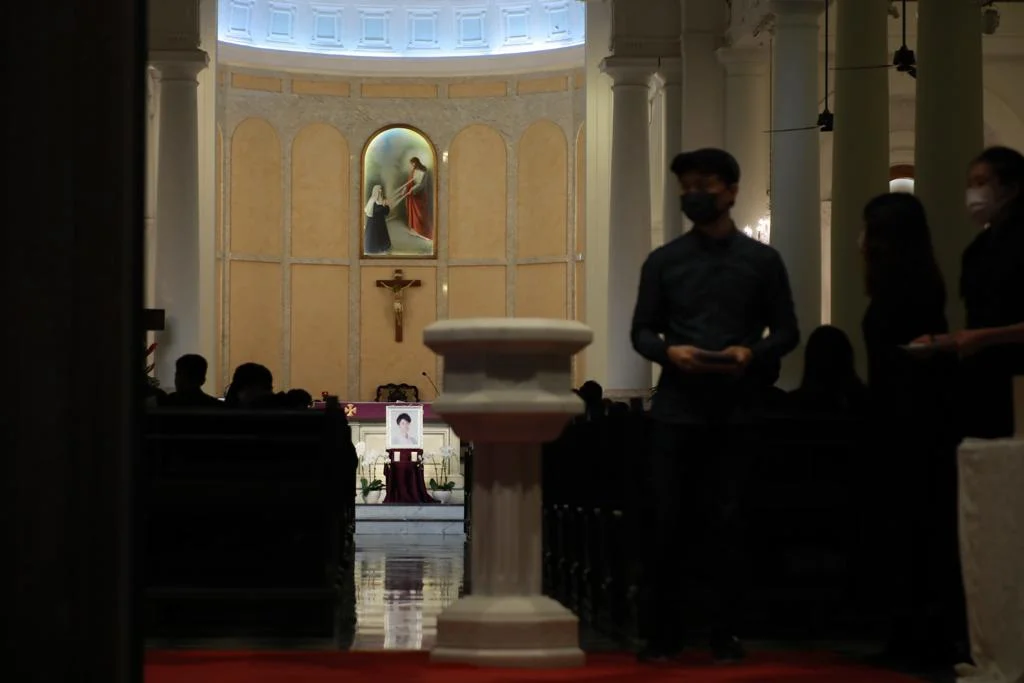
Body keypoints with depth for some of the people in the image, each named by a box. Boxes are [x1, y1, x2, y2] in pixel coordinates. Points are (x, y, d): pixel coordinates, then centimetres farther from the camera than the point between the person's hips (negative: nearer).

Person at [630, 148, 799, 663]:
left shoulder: (762, 261, 8)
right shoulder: (663, 262, 9)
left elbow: (786, 332, 7)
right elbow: (642, 331, 9)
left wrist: (752, 353, -13)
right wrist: (669, 351, -13)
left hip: (735, 407, -1)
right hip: (676, 407, 1)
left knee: (725, 521, 1)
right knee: (665, 520, 0)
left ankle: (724, 635, 8)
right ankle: (660, 633, 7)